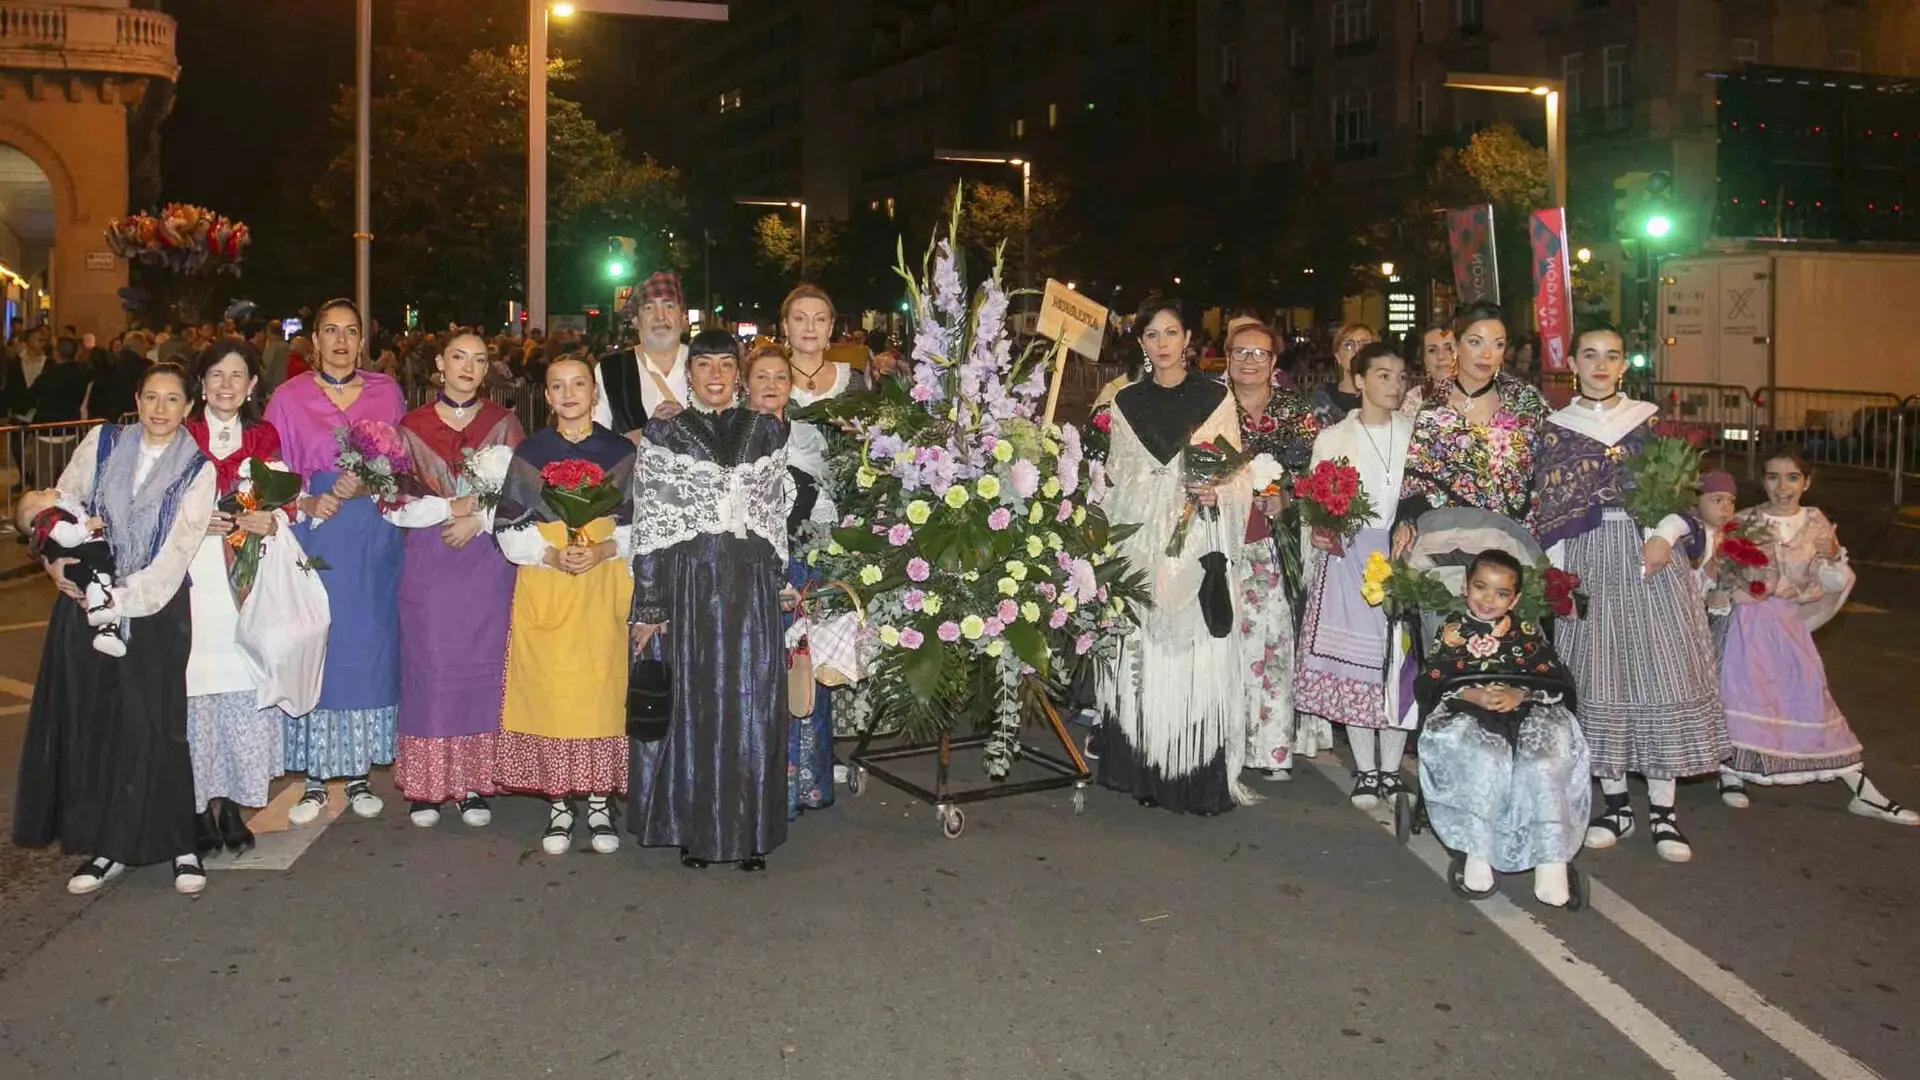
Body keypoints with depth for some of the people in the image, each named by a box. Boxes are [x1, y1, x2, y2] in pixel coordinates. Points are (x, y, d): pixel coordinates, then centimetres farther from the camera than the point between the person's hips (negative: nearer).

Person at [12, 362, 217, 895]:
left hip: (155, 608, -3)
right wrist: (56, 560, -4)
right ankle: (110, 844, 13)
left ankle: (178, 843, 3)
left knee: (154, 726, -7)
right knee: (89, 722, 4)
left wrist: (124, 596, -14)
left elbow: (180, 548, -7)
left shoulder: (198, 469, 0)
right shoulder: (101, 443, 6)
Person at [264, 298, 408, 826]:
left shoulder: (386, 393, 8)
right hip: (311, 532, -1)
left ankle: (360, 773, 14)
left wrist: (367, 485, -11)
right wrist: (305, 503, -14)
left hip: (372, 538, 1)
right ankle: (315, 778, 9)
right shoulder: (289, 397, 5)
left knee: (367, 646, 4)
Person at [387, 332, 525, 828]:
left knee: (482, 664, 1)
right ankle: (426, 786, 9)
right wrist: (448, 508, -11)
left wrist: (478, 519, -12)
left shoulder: (503, 424, 6)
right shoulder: (412, 426, 6)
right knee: (428, 666, 0)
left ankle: (475, 785, 9)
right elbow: (395, 503, 2)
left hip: (487, 560, 0)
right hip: (427, 561, 0)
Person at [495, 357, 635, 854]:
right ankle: (559, 805, 9)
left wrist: (604, 549, -12)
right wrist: (550, 554, -13)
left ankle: (600, 802, 9)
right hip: (544, 586, 0)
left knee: (603, 687, -1)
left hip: (605, 586, 0)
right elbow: (509, 528, 4)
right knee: (550, 689, -2)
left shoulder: (620, 451, 6)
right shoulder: (529, 452, 6)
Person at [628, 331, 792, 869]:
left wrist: (776, 589, 9)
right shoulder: (663, 434, 3)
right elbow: (648, 525, -1)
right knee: (692, 703, 3)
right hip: (687, 583, -1)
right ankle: (693, 830, 16)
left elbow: (778, 515, 13)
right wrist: (648, 607, -5)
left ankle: (750, 832, 15)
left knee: (752, 704, 3)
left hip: (751, 587, 2)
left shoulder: (766, 432, 9)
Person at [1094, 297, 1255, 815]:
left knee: (1198, 653, -6)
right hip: (1140, 544, 3)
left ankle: (1202, 778, 0)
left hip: (1197, 545, -2)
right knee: (1142, 656, 0)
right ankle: (1145, 771, 7)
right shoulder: (1125, 403, 12)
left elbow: (1240, 473, 4)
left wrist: (1218, 491, -17)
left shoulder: (1217, 398, 4)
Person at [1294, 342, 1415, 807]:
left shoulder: (1417, 434, 7)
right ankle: (1365, 770, 14)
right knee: (1352, 661, 1)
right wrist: (1317, 533, -11)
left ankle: (1391, 768, 14)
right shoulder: (1332, 438, 6)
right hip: (1347, 557, 0)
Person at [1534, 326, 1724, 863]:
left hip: (1651, 555, 0)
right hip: (1589, 560, 0)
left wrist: (1665, 536, -12)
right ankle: (1616, 804, 13)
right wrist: (1557, 574, -3)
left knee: (1661, 672, -2)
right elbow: (1549, 510, 5)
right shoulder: (1555, 429, 7)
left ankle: (1663, 809, 5)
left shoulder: (1651, 420, 9)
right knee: (1598, 677, 1)